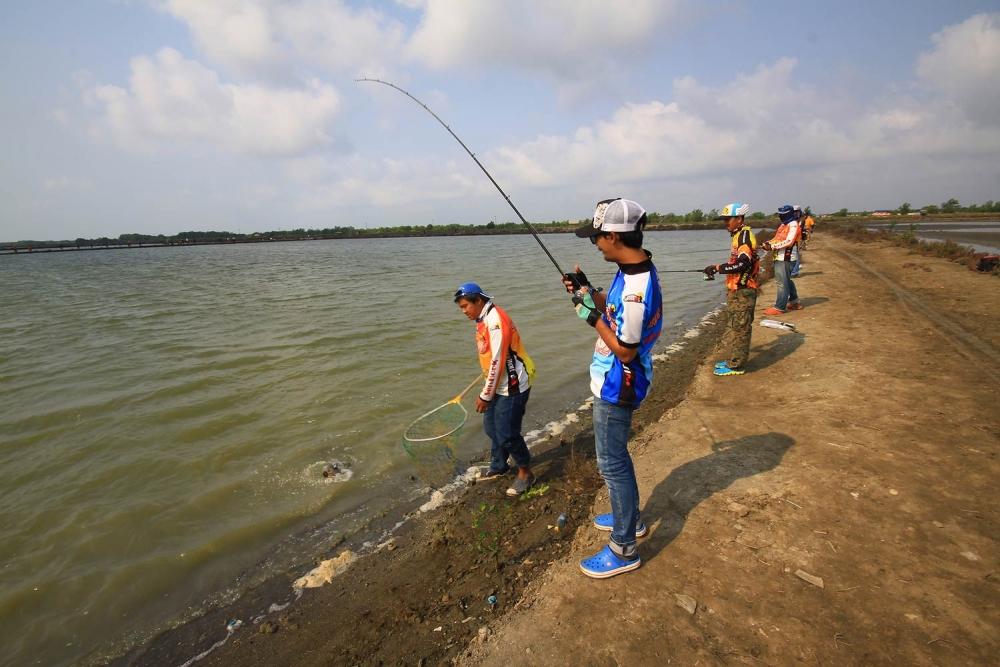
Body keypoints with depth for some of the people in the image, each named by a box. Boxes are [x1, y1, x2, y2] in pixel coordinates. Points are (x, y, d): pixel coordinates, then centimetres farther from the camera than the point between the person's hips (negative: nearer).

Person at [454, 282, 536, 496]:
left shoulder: (496, 320, -22)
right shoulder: (483, 319, 7)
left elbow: (497, 361, -23)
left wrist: (485, 395, -16)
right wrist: (486, 391, 18)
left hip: (512, 386, -9)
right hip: (498, 385, 9)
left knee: (507, 434, -1)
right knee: (492, 428, 18)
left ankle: (525, 473, 19)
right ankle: (499, 467, 38)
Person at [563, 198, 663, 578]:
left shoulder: (635, 287, -30)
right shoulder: (635, 270, 1)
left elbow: (625, 349, -24)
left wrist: (592, 315, -20)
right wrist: (588, 291, 1)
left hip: (616, 388, -10)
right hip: (615, 382, 10)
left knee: (612, 463, 4)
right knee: (615, 455, 25)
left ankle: (624, 549, 22)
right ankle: (629, 518, 45)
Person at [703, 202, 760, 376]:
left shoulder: (745, 236, -15)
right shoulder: (738, 235, 15)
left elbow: (742, 264, -25)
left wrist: (717, 267, -20)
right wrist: (718, 268, 12)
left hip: (742, 291, -10)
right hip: (736, 289, 10)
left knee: (739, 327, -3)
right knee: (733, 326, 17)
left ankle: (736, 365, 4)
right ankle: (733, 359, 28)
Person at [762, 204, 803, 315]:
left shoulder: (793, 225, -11)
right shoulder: (784, 225, 18)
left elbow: (789, 242, -20)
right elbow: (777, 238, 20)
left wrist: (772, 246, -20)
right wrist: (768, 243, 1)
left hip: (786, 258, -10)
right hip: (780, 257, 10)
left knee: (782, 282, -8)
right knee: (787, 281, 20)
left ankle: (779, 308, -5)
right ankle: (794, 302, 34)